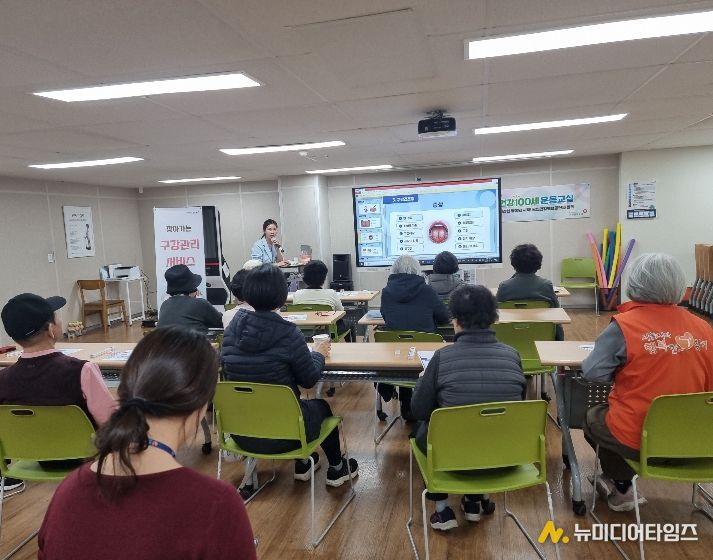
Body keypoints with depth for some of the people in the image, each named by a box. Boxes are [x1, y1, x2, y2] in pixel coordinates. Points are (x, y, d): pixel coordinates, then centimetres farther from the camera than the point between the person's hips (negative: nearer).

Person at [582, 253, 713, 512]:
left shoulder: (625, 325, -19)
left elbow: (592, 373, -15)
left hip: (639, 438, -5)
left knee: (592, 417, 25)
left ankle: (621, 488, 34)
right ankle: (620, 482, 39)